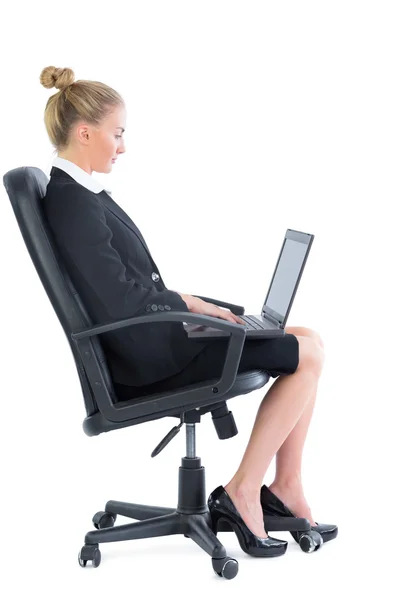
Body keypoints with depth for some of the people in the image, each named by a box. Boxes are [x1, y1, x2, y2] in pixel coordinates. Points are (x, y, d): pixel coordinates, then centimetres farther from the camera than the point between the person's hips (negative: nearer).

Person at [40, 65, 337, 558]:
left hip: (153, 337, 10)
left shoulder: (79, 194, 12)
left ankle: (285, 489, 9)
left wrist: (188, 302, 3)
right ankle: (241, 493, 0)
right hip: (148, 356, -10)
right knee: (308, 355, -7)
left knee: (308, 343, 7)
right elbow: (121, 302, -22)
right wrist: (192, 304, -11)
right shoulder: (72, 203, -19)